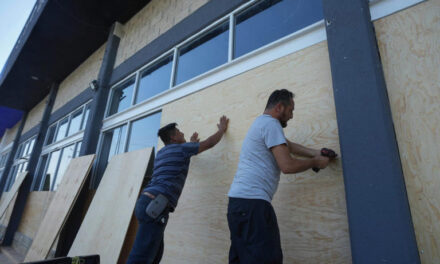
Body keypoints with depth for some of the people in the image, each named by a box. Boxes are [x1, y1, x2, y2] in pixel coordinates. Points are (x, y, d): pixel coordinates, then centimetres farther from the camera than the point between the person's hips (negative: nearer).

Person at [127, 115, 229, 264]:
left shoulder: (161, 153, 22)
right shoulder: (181, 148, -1)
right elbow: (209, 143, 9)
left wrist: (191, 143, 55)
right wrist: (222, 129, 25)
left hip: (146, 202, 10)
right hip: (154, 206, -9)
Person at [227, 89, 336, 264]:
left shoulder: (261, 122, 23)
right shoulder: (271, 123, -9)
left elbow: (287, 145, 29)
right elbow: (288, 166, -14)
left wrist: (315, 153, 22)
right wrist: (316, 162, 3)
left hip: (239, 199, 11)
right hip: (252, 201, -11)